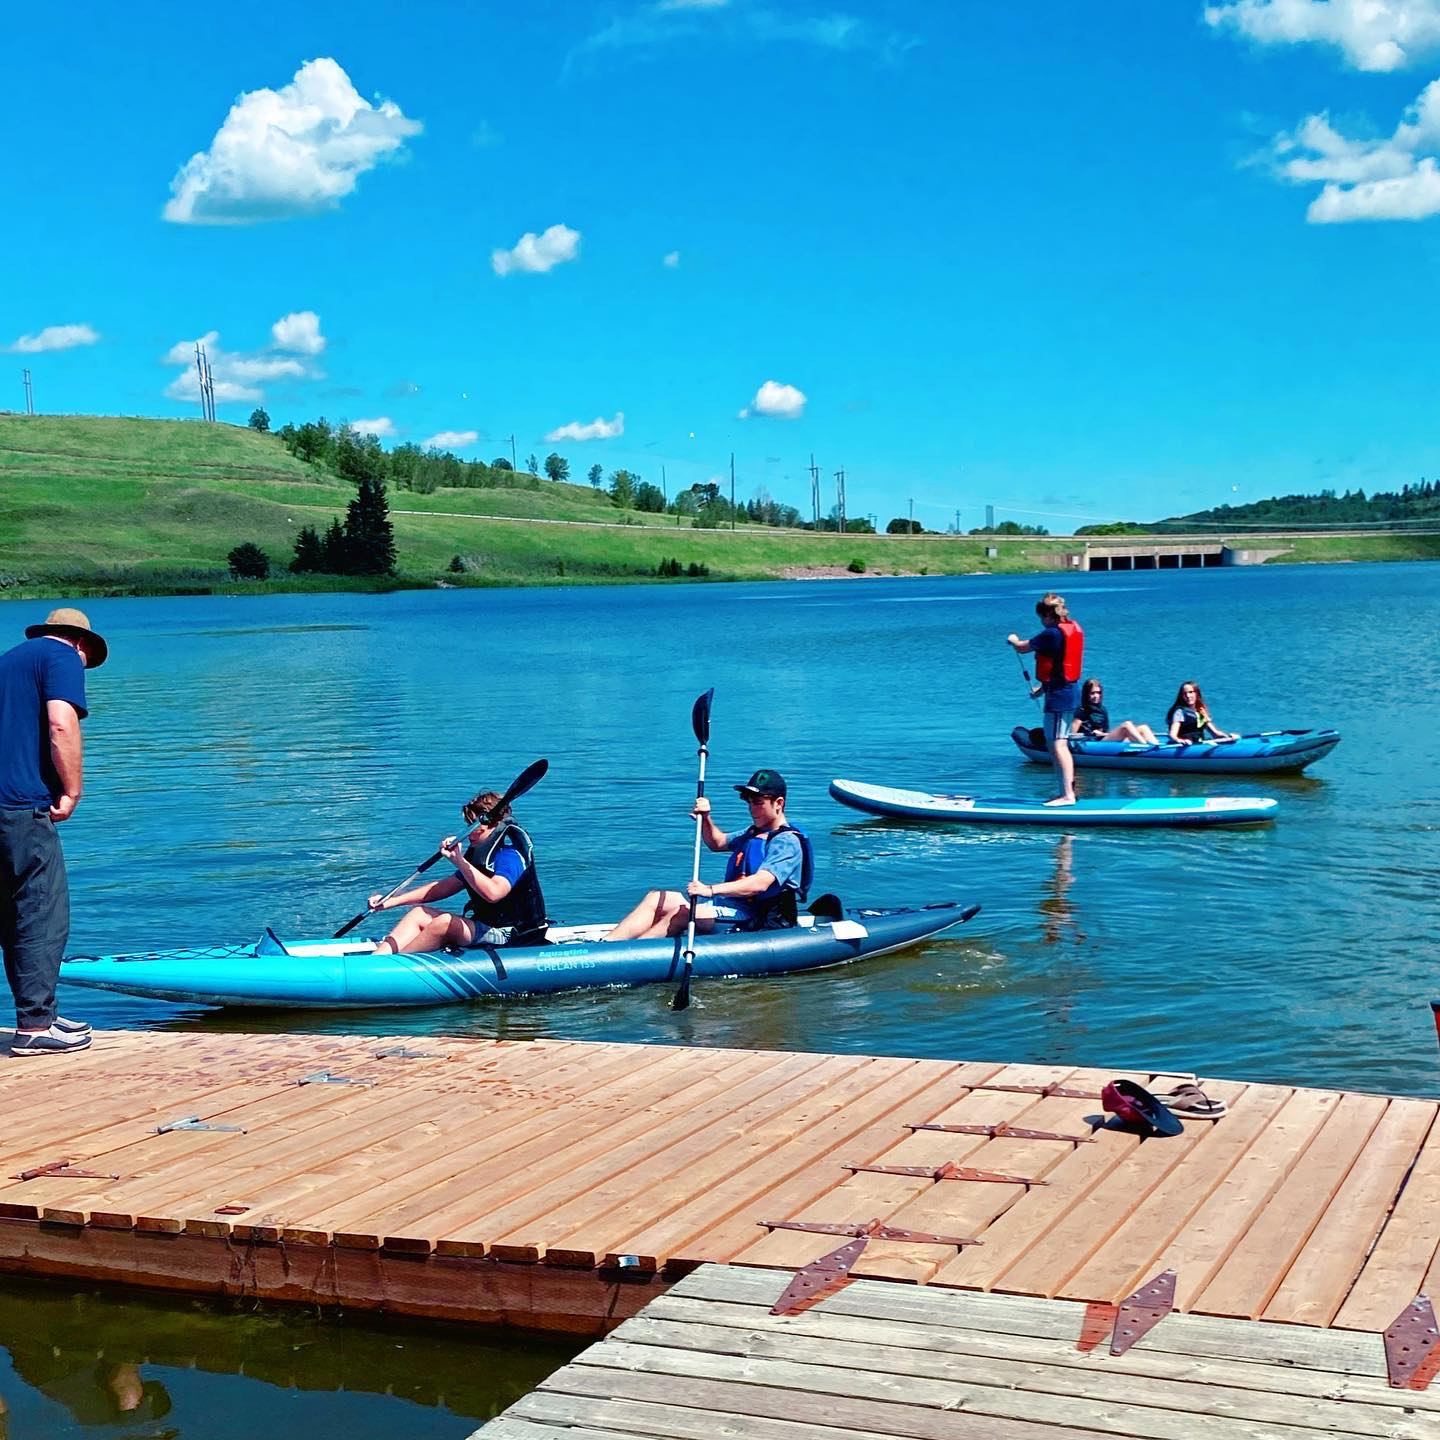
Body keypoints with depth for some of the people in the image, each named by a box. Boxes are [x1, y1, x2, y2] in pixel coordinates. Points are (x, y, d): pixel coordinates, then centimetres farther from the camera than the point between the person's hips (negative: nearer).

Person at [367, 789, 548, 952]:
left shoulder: (510, 856, -15)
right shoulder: (478, 854, 13)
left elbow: (492, 893, -34)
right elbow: (443, 887, 16)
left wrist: (458, 860, -34)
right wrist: (389, 902, 10)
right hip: (482, 929, 9)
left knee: (445, 922, -28)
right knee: (419, 914, -1)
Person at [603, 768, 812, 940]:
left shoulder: (787, 842, -13)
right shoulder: (754, 832, 19)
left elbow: (760, 883, -27)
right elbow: (718, 842, 32)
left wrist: (711, 890, -36)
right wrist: (706, 819, 9)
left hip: (755, 919, -10)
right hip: (730, 903, 10)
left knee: (682, 911, -30)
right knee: (655, 899, -3)